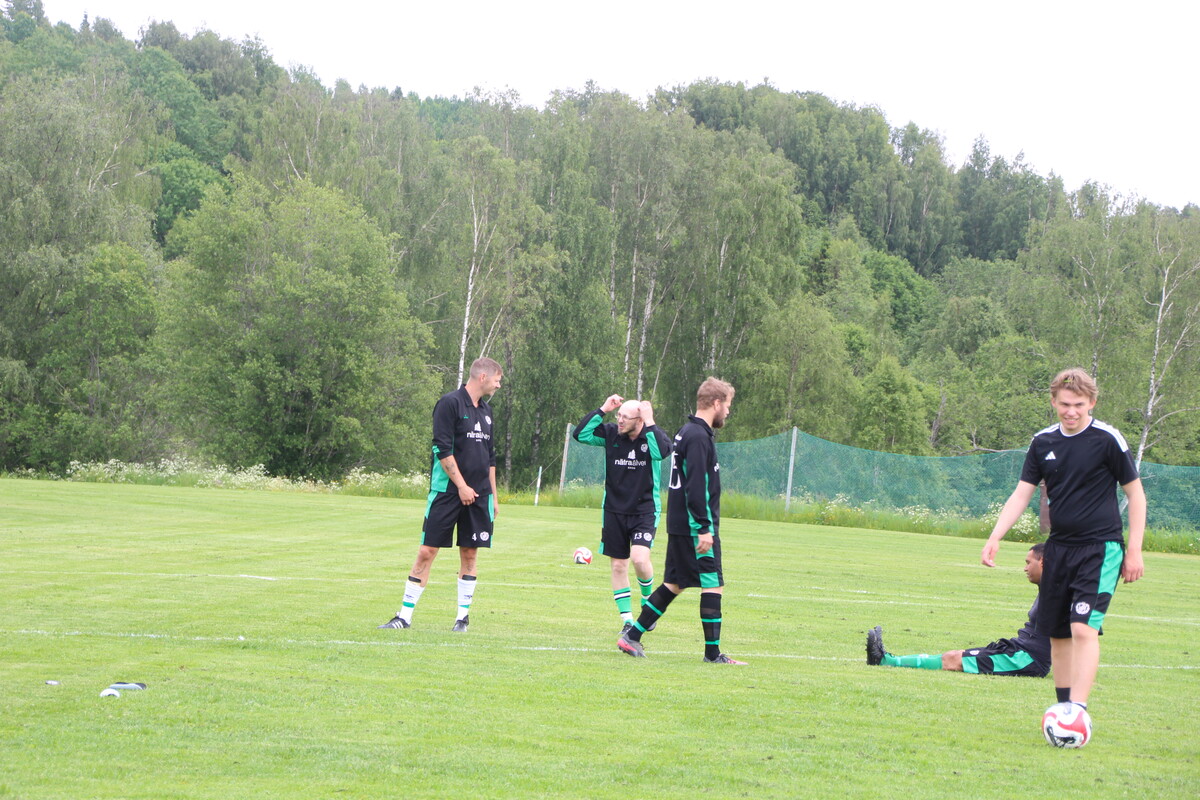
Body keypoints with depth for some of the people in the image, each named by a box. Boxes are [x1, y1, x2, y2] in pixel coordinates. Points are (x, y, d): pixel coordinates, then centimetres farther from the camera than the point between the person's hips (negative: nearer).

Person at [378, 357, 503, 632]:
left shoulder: (485, 411, 15)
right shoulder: (450, 403, -8)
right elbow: (443, 449, -13)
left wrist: (492, 495, 17)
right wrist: (461, 486, -15)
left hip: (478, 495, 6)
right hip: (447, 492, -6)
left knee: (470, 553, 5)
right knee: (427, 551, -5)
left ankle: (463, 616, 13)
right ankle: (405, 616, 0)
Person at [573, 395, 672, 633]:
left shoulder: (652, 435, -8)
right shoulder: (611, 433, -2)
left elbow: (663, 451, -28)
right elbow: (580, 435, -9)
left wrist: (650, 423, -27)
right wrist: (602, 410, -13)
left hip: (645, 511, -3)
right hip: (614, 511, 3)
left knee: (639, 558, -21)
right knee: (618, 565, 4)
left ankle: (648, 600, 8)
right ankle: (627, 620, 14)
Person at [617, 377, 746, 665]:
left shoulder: (687, 432, 16)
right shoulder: (698, 436, -15)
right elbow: (696, 487, -22)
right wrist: (704, 529, -22)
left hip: (679, 525, 10)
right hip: (694, 526, -10)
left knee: (674, 584, 13)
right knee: (713, 584, -4)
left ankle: (632, 636, 14)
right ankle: (713, 652, -1)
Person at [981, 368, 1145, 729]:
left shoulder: (1107, 439, -8)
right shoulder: (1043, 441, 6)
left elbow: (1135, 493, -1)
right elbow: (1022, 493, 10)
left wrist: (1134, 550, -5)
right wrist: (995, 537, -2)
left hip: (1101, 548, -6)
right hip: (1059, 547, 6)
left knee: (1084, 628, -19)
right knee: (1057, 634, 7)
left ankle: (1078, 710, -23)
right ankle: (1064, 708, 17)